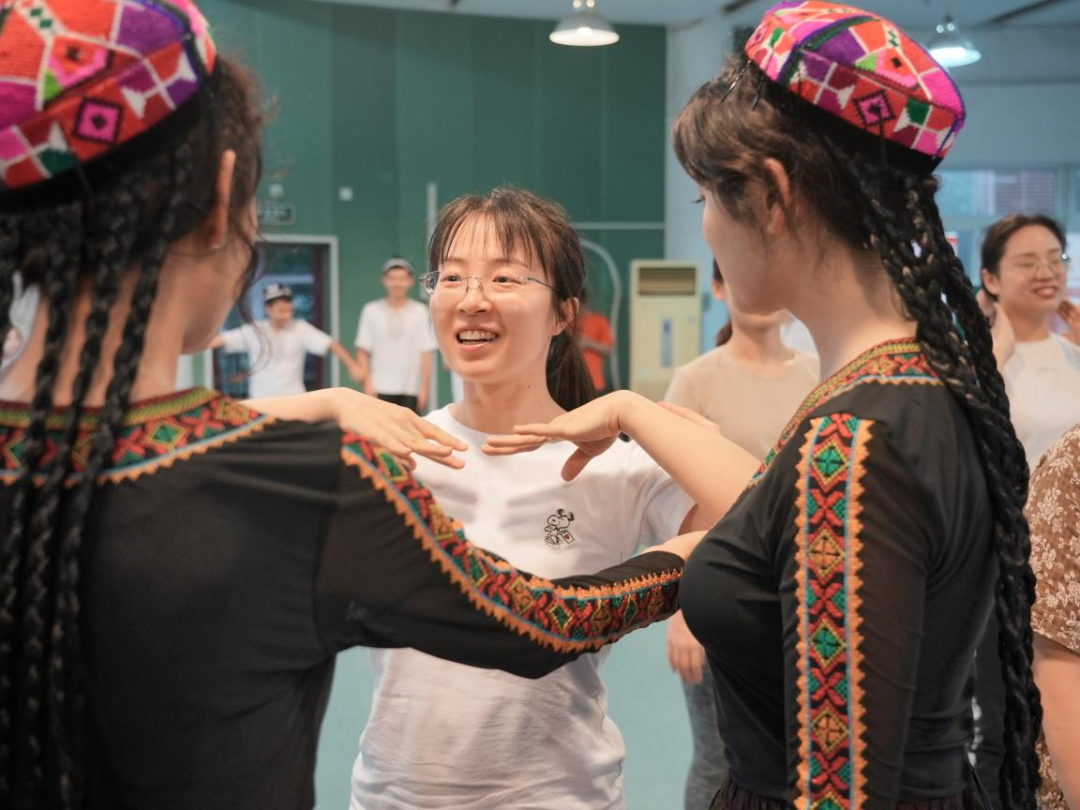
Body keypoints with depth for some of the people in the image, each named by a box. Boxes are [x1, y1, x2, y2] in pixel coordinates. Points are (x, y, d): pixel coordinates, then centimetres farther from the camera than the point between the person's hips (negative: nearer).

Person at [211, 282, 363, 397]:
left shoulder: (301, 328, -2)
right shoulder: (253, 331, 0)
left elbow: (331, 344, -8)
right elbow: (220, 340, -3)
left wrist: (352, 365, -20)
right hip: (261, 402, 1)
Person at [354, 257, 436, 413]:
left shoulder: (420, 311, 2)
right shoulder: (371, 311, 3)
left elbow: (427, 353, 0)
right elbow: (363, 351, 4)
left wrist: (425, 387, -4)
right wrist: (367, 383, -4)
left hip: (411, 389, 0)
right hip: (380, 389, 0)